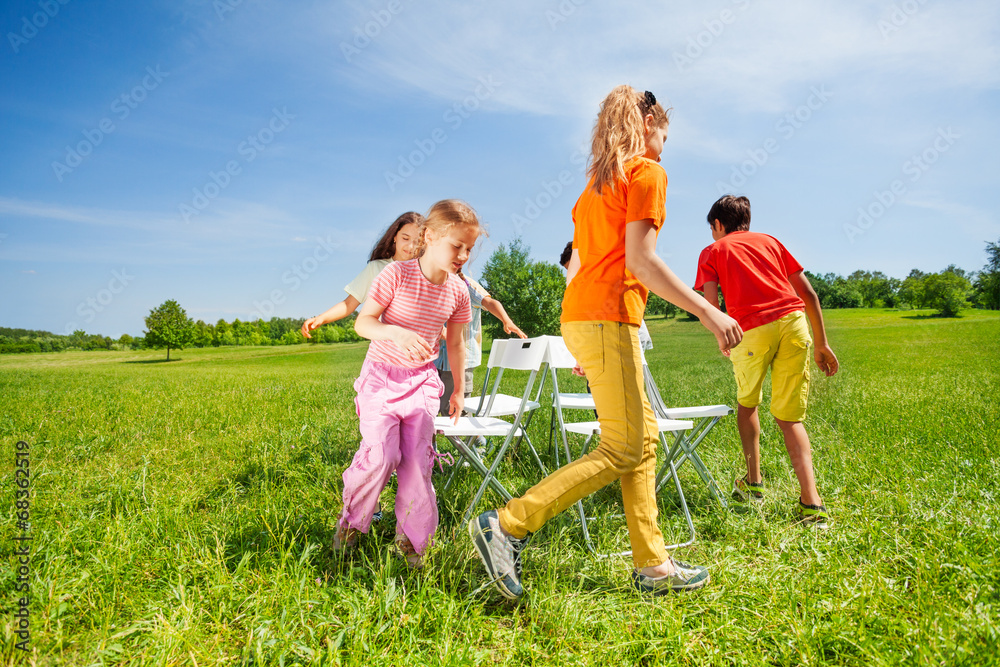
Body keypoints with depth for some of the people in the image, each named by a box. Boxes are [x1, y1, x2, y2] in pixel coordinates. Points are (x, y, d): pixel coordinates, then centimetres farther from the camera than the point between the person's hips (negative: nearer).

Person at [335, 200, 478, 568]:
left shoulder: (457, 290, -3)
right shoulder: (397, 274, -16)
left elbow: (455, 343, 11)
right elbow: (362, 323, -16)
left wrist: (459, 388, 15)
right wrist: (397, 333, -35)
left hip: (422, 380, 3)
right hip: (381, 375, -3)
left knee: (417, 457, -4)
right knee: (380, 454, -15)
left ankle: (412, 537, 14)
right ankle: (352, 519, 13)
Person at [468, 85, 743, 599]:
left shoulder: (597, 183, 22)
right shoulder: (647, 173, -3)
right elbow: (640, 261, -16)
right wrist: (707, 312, -15)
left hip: (581, 313, 9)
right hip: (607, 319, -9)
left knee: (644, 437, 11)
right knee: (623, 450, -6)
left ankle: (652, 564, 15)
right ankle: (506, 525, -8)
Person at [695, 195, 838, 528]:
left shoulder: (712, 252, 16)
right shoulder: (769, 241, 25)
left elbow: (711, 307, 2)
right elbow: (808, 293, 18)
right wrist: (822, 343, 21)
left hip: (752, 329, -3)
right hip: (794, 323, 3)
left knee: (746, 403, 24)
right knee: (789, 417, 10)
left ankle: (753, 482, 28)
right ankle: (811, 503, -4)